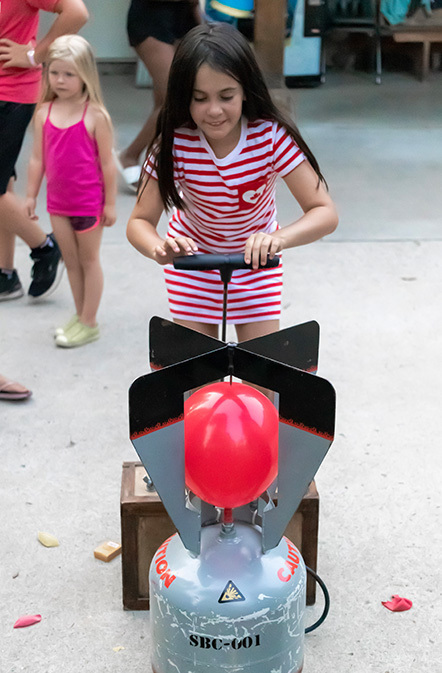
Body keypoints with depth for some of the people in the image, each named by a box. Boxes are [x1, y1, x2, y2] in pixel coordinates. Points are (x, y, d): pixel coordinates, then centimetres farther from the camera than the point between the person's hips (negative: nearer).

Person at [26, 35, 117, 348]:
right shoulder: (44, 113, -1)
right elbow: (38, 158, 5)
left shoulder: (95, 115, -14)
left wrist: (110, 203, -9)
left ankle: (89, 323, 17)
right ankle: (80, 317, 27)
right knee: (71, 261, 15)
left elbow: (108, 163, -10)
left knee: (89, 260, 9)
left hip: (89, 203, -5)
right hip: (58, 203, 5)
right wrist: (31, 195, 7)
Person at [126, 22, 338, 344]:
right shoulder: (175, 143, -24)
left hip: (255, 258, 0)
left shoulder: (272, 136, -26)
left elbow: (325, 212, -29)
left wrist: (279, 238, -50)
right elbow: (140, 221, -21)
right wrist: (159, 250, -45)